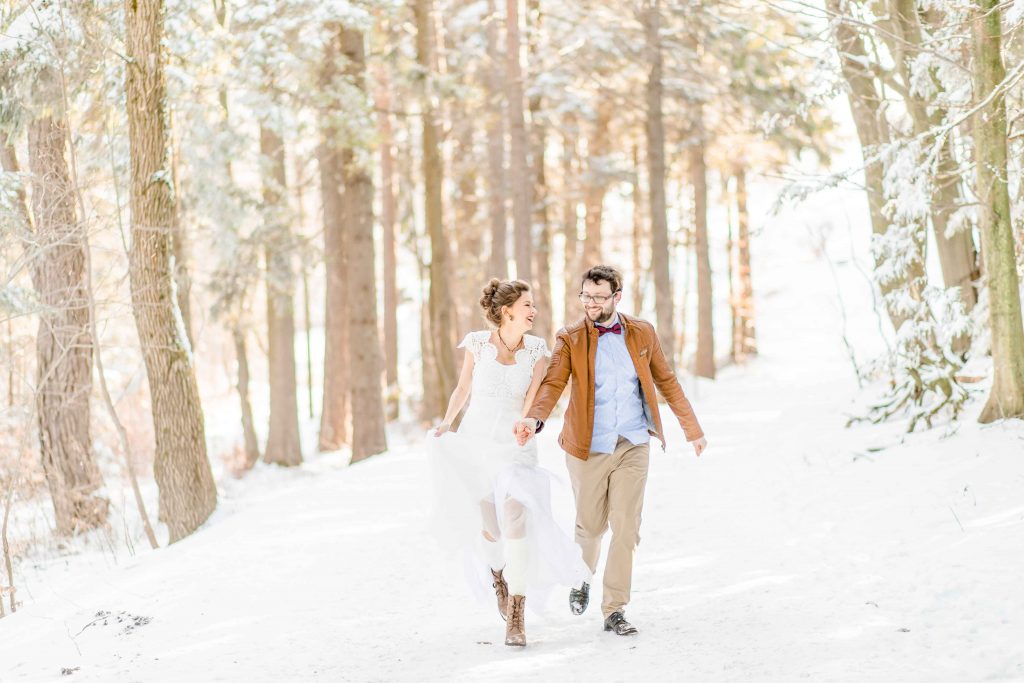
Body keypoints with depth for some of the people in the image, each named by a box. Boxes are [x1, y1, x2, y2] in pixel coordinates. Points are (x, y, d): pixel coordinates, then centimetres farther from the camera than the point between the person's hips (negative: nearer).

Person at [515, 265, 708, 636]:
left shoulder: (642, 333, 3)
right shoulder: (570, 339, -3)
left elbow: (667, 382, 12)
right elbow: (552, 383, -15)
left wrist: (693, 429, 13)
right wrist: (534, 418, -35)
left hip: (633, 446, 1)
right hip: (589, 447, -1)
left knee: (626, 527, -4)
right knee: (590, 525, 10)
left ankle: (615, 609, 2)